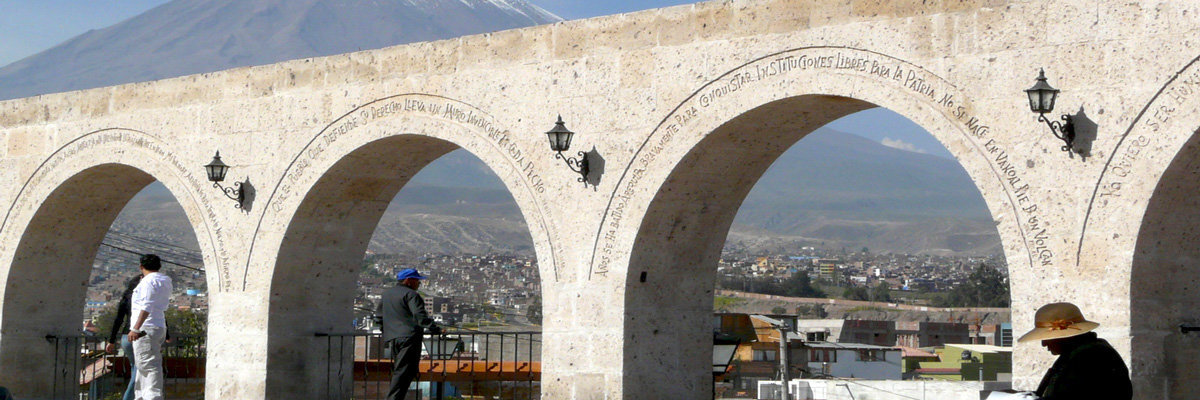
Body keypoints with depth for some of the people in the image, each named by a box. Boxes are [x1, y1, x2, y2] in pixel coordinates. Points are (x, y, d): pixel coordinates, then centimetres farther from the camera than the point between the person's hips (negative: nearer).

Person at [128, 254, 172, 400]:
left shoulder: (149, 281, -10)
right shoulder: (165, 281, 17)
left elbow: (147, 306, -20)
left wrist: (136, 328, -23)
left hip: (146, 328, -10)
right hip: (159, 327, 10)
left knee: (149, 365, -13)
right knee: (144, 365, 15)